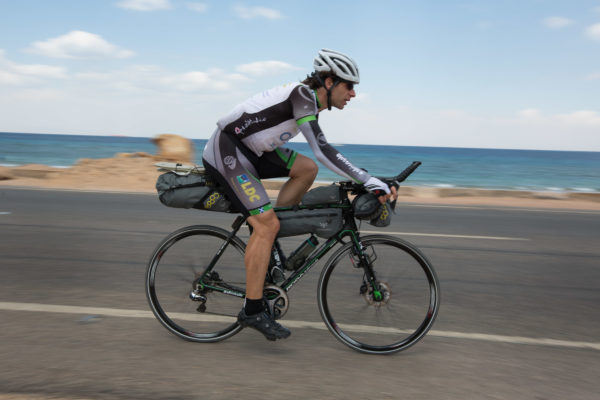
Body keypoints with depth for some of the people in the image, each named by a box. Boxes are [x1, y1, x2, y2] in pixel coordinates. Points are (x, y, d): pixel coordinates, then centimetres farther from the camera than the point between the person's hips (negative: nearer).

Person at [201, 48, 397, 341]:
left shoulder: (310, 104, 11)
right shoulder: (302, 95, -18)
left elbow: (320, 154, 18)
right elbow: (322, 151, -28)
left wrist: (364, 182, 16)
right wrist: (370, 182, -28)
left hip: (248, 151, 9)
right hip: (225, 150, -9)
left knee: (307, 168, 0)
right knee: (266, 225, -16)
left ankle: (264, 240, 7)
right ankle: (252, 310, -7)